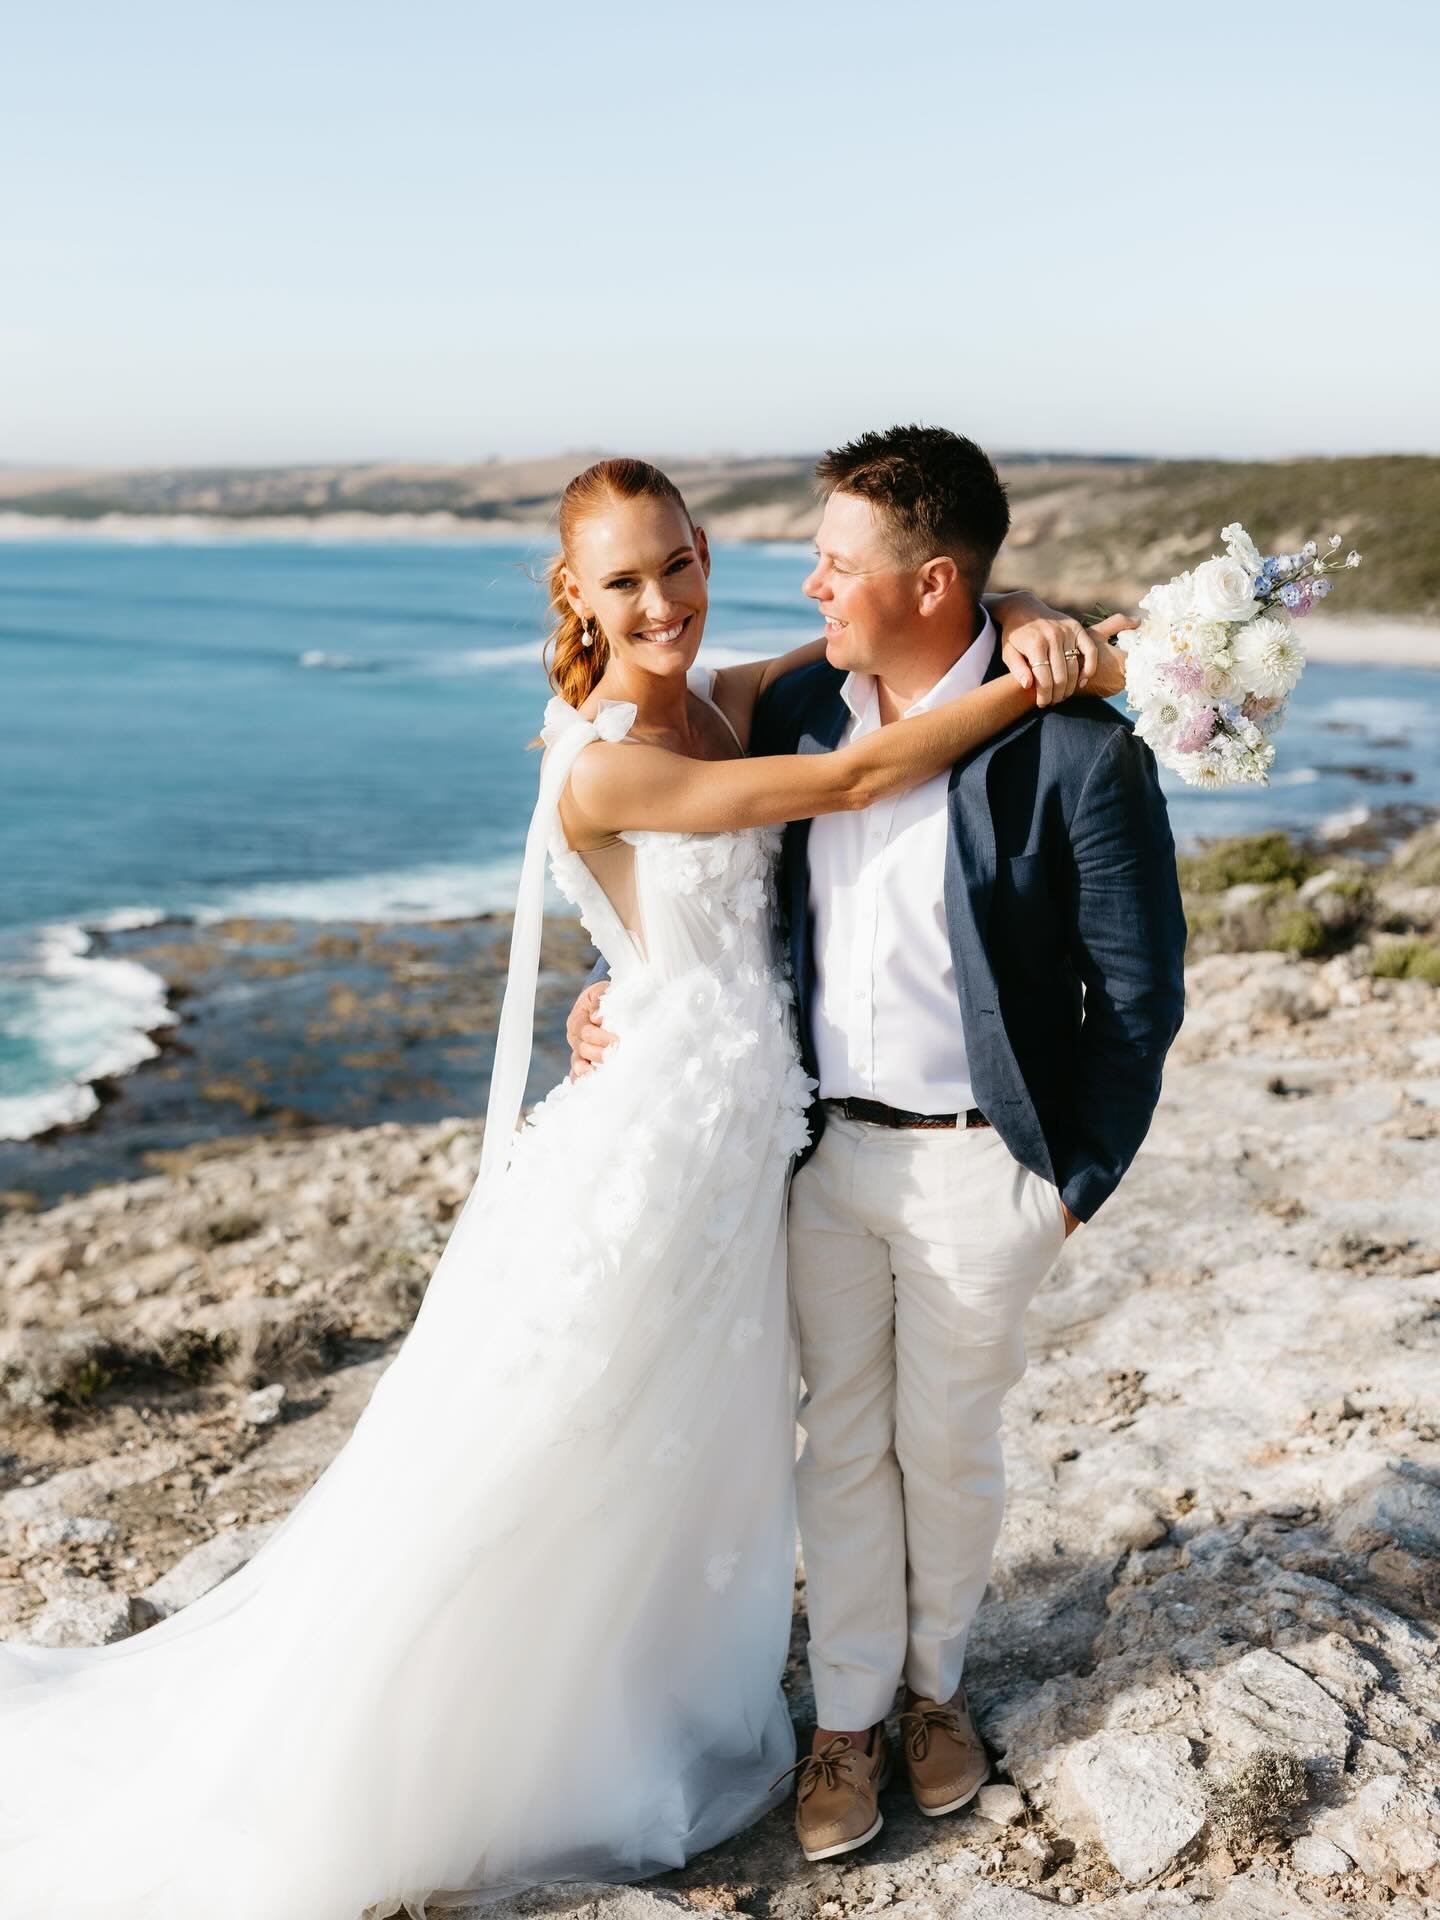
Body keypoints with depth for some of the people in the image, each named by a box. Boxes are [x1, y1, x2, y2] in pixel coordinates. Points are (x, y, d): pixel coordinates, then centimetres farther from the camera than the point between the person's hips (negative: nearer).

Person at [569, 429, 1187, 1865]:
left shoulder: (1076, 751, -17)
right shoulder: (794, 706, -1)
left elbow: (1138, 992, -10)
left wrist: (1079, 1182, -6)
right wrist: (621, 990, 3)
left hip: (973, 1166, -4)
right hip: (821, 1148, 4)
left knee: (948, 1447, 15)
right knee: (840, 1440, 16)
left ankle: (934, 1682, 42)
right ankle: (846, 1713, 35)